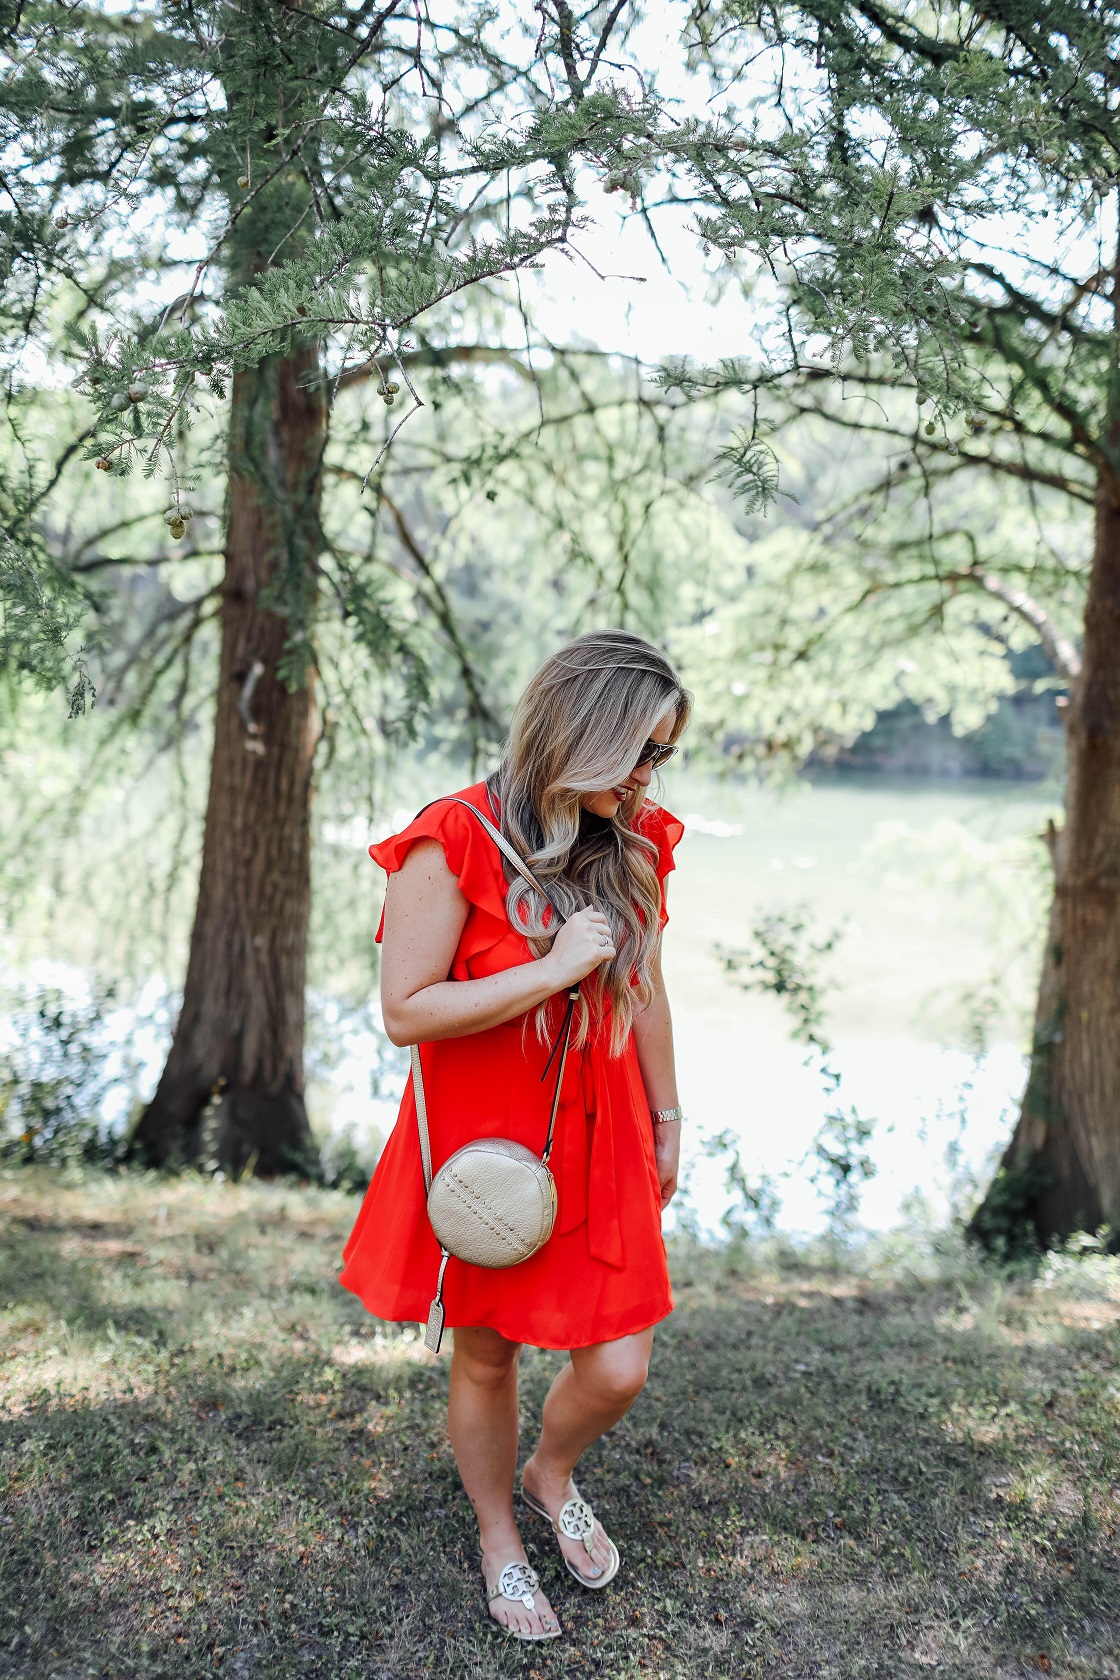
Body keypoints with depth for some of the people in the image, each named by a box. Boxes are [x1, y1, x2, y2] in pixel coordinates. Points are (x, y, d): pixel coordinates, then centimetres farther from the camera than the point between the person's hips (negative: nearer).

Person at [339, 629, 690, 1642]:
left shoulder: (634, 847, -1)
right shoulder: (454, 845, -19)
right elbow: (405, 1012, -21)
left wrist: (667, 1120, 17)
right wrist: (556, 969, -25)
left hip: (600, 1143, 4)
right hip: (484, 1147, -4)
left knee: (618, 1368, 3)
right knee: (486, 1358, 14)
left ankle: (552, 1474, 38)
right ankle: (499, 1536, 41)